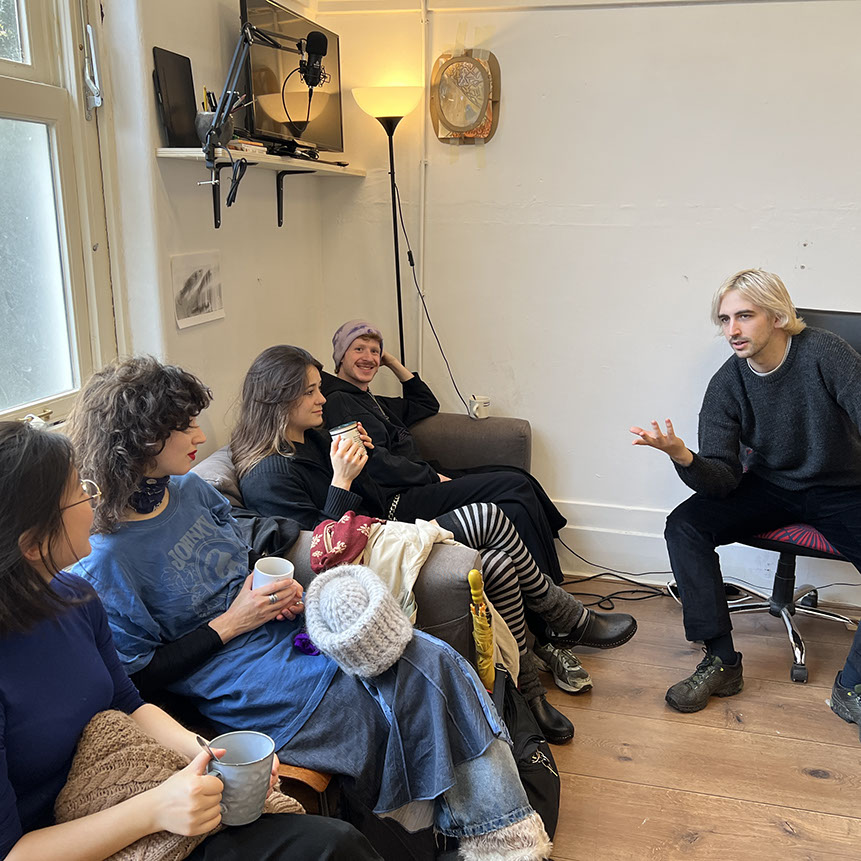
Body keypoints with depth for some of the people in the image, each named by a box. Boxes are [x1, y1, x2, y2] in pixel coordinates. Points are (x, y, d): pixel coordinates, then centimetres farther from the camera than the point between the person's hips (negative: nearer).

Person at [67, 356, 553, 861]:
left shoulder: (191, 489, 3)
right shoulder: (107, 560, -18)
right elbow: (138, 673, -12)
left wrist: (281, 591, -3)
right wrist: (230, 624, -16)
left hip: (283, 626, 7)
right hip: (239, 677, -7)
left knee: (435, 660, -11)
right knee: (409, 686, -15)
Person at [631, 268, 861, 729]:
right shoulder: (727, 384, -10)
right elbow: (722, 480, -14)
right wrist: (684, 458, -37)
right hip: (769, 487, 3)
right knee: (684, 525, -20)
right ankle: (721, 663, -11)